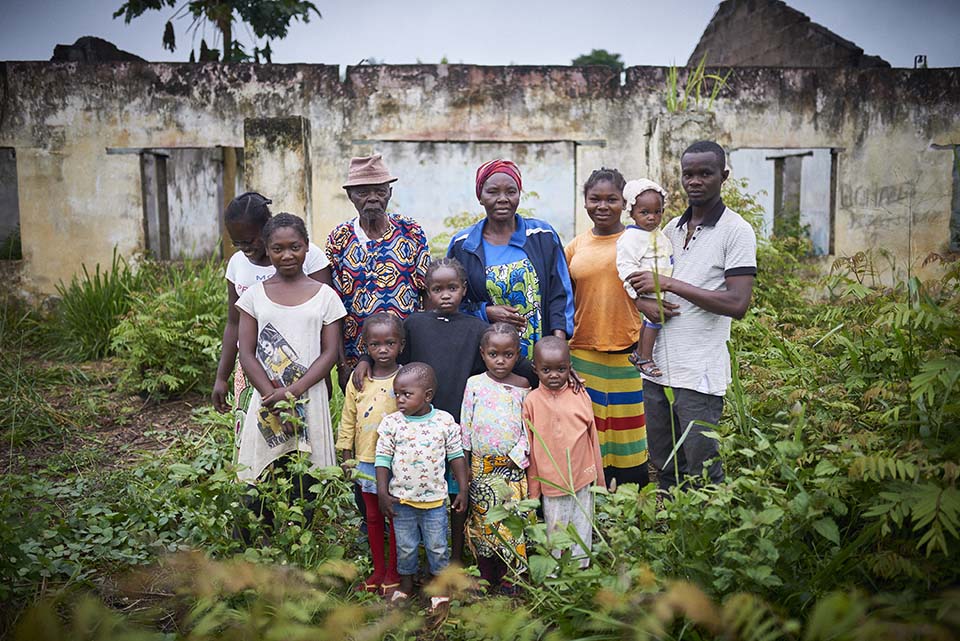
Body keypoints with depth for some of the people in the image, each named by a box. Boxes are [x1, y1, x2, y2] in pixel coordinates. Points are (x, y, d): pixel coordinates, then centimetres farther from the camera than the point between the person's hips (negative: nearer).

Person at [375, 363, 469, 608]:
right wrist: (383, 493, -8)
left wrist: (463, 490, 1)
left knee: (437, 546, 11)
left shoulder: (445, 421, -8)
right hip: (401, 499, 1)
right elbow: (383, 459, -4)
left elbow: (456, 456, 1)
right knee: (405, 546, 15)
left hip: (434, 498, 0)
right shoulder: (392, 423, -8)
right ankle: (406, 583, 36)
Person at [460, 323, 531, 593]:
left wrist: (518, 455, -11)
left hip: (513, 465, 0)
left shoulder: (523, 387, 0)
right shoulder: (475, 384, 0)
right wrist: (464, 462, 3)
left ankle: (507, 575, 17)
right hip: (481, 466, 0)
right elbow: (465, 424, 3)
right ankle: (486, 576, 20)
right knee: (482, 519, 5)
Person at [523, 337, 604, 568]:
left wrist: (599, 479, 12)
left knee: (582, 532, 14)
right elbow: (529, 448, -1)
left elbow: (593, 438, 7)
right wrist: (532, 488, 2)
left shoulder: (580, 397, -1)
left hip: (583, 479, 2)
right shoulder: (532, 401, -6)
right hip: (551, 482, -2)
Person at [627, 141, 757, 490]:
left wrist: (670, 284, -16)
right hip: (656, 368, 6)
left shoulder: (736, 230, -7)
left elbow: (737, 303, -17)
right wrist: (643, 302, -3)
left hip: (699, 375, -6)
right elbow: (637, 275, 20)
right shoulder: (672, 228, 12)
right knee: (664, 470, 17)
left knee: (703, 474, 3)